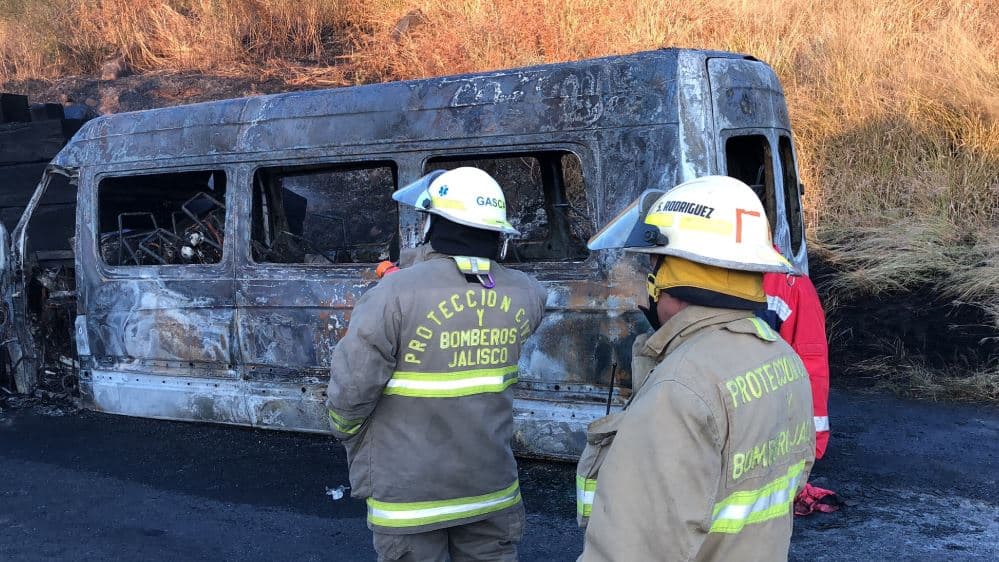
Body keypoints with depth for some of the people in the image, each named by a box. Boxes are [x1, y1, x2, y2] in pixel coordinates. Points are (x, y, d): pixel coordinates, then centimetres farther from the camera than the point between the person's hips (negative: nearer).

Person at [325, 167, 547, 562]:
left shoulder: (394, 296, -22)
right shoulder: (523, 295, -6)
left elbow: (349, 392, -19)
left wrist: (348, 434, 6)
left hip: (409, 493, -3)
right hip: (492, 486, 4)